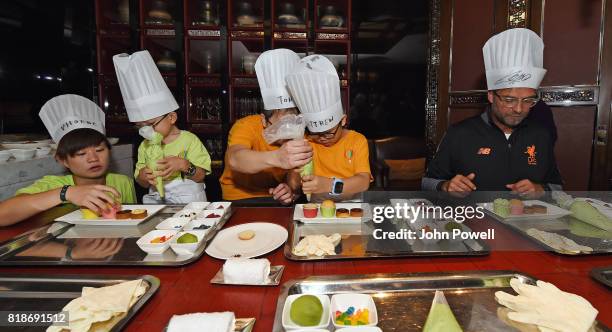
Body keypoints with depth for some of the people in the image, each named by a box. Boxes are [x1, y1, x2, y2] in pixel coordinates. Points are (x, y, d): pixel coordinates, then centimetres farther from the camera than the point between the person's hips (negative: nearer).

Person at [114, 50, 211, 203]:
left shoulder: (189, 140, -2)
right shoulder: (145, 146, 13)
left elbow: (200, 176, -2)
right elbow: (142, 184, 18)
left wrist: (183, 165, -20)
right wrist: (143, 176, -5)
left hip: (188, 201, -3)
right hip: (155, 201, 4)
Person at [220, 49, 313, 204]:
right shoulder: (247, 126, -18)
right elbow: (235, 160, -39)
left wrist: (292, 191, -28)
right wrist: (276, 158, -57)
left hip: (278, 200, 3)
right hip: (240, 201, -3)